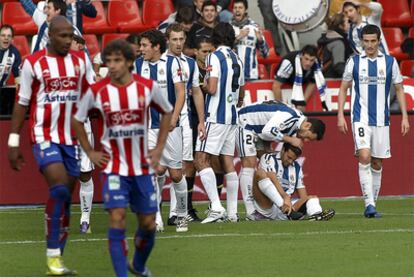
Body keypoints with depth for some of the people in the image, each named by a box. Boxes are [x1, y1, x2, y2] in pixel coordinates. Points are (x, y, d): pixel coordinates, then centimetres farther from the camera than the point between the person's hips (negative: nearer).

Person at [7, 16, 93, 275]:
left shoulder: (79, 62, 7)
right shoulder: (33, 63, -5)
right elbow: (22, 103, 0)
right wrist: (13, 142, -2)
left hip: (72, 137, 5)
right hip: (45, 137, -5)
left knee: (66, 198, 7)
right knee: (59, 188, -20)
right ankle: (52, 255, -14)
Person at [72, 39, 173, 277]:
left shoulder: (148, 87, -7)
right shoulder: (97, 91, -9)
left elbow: (167, 112, 11)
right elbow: (77, 119, 8)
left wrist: (159, 148, 5)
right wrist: (90, 152, 3)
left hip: (143, 166, 2)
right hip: (114, 166, -2)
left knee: (148, 224, 8)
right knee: (117, 219, -16)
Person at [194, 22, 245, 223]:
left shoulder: (214, 57, -9)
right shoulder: (236, 60, 14)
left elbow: (212, 88, -18)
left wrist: (203, 85, 3)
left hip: (215, 116, -8)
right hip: (232, 117, 8)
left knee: (201, 160, -9)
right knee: (228, 162, 9)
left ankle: (216, 207, -20)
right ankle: (232, 212, 9)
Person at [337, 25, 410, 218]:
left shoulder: (389, 62, 5)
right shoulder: (354, 62, 3)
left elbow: (399, 89, 12)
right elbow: (343, 88, 10)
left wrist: (404, 116, 6)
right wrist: (340, 115, 2)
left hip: (381, 120, 2)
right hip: (360, 118, -2)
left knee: (377, 163, 7)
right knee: (364, 157, -18)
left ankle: (373, 204, 20)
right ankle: (369, 204, -20)